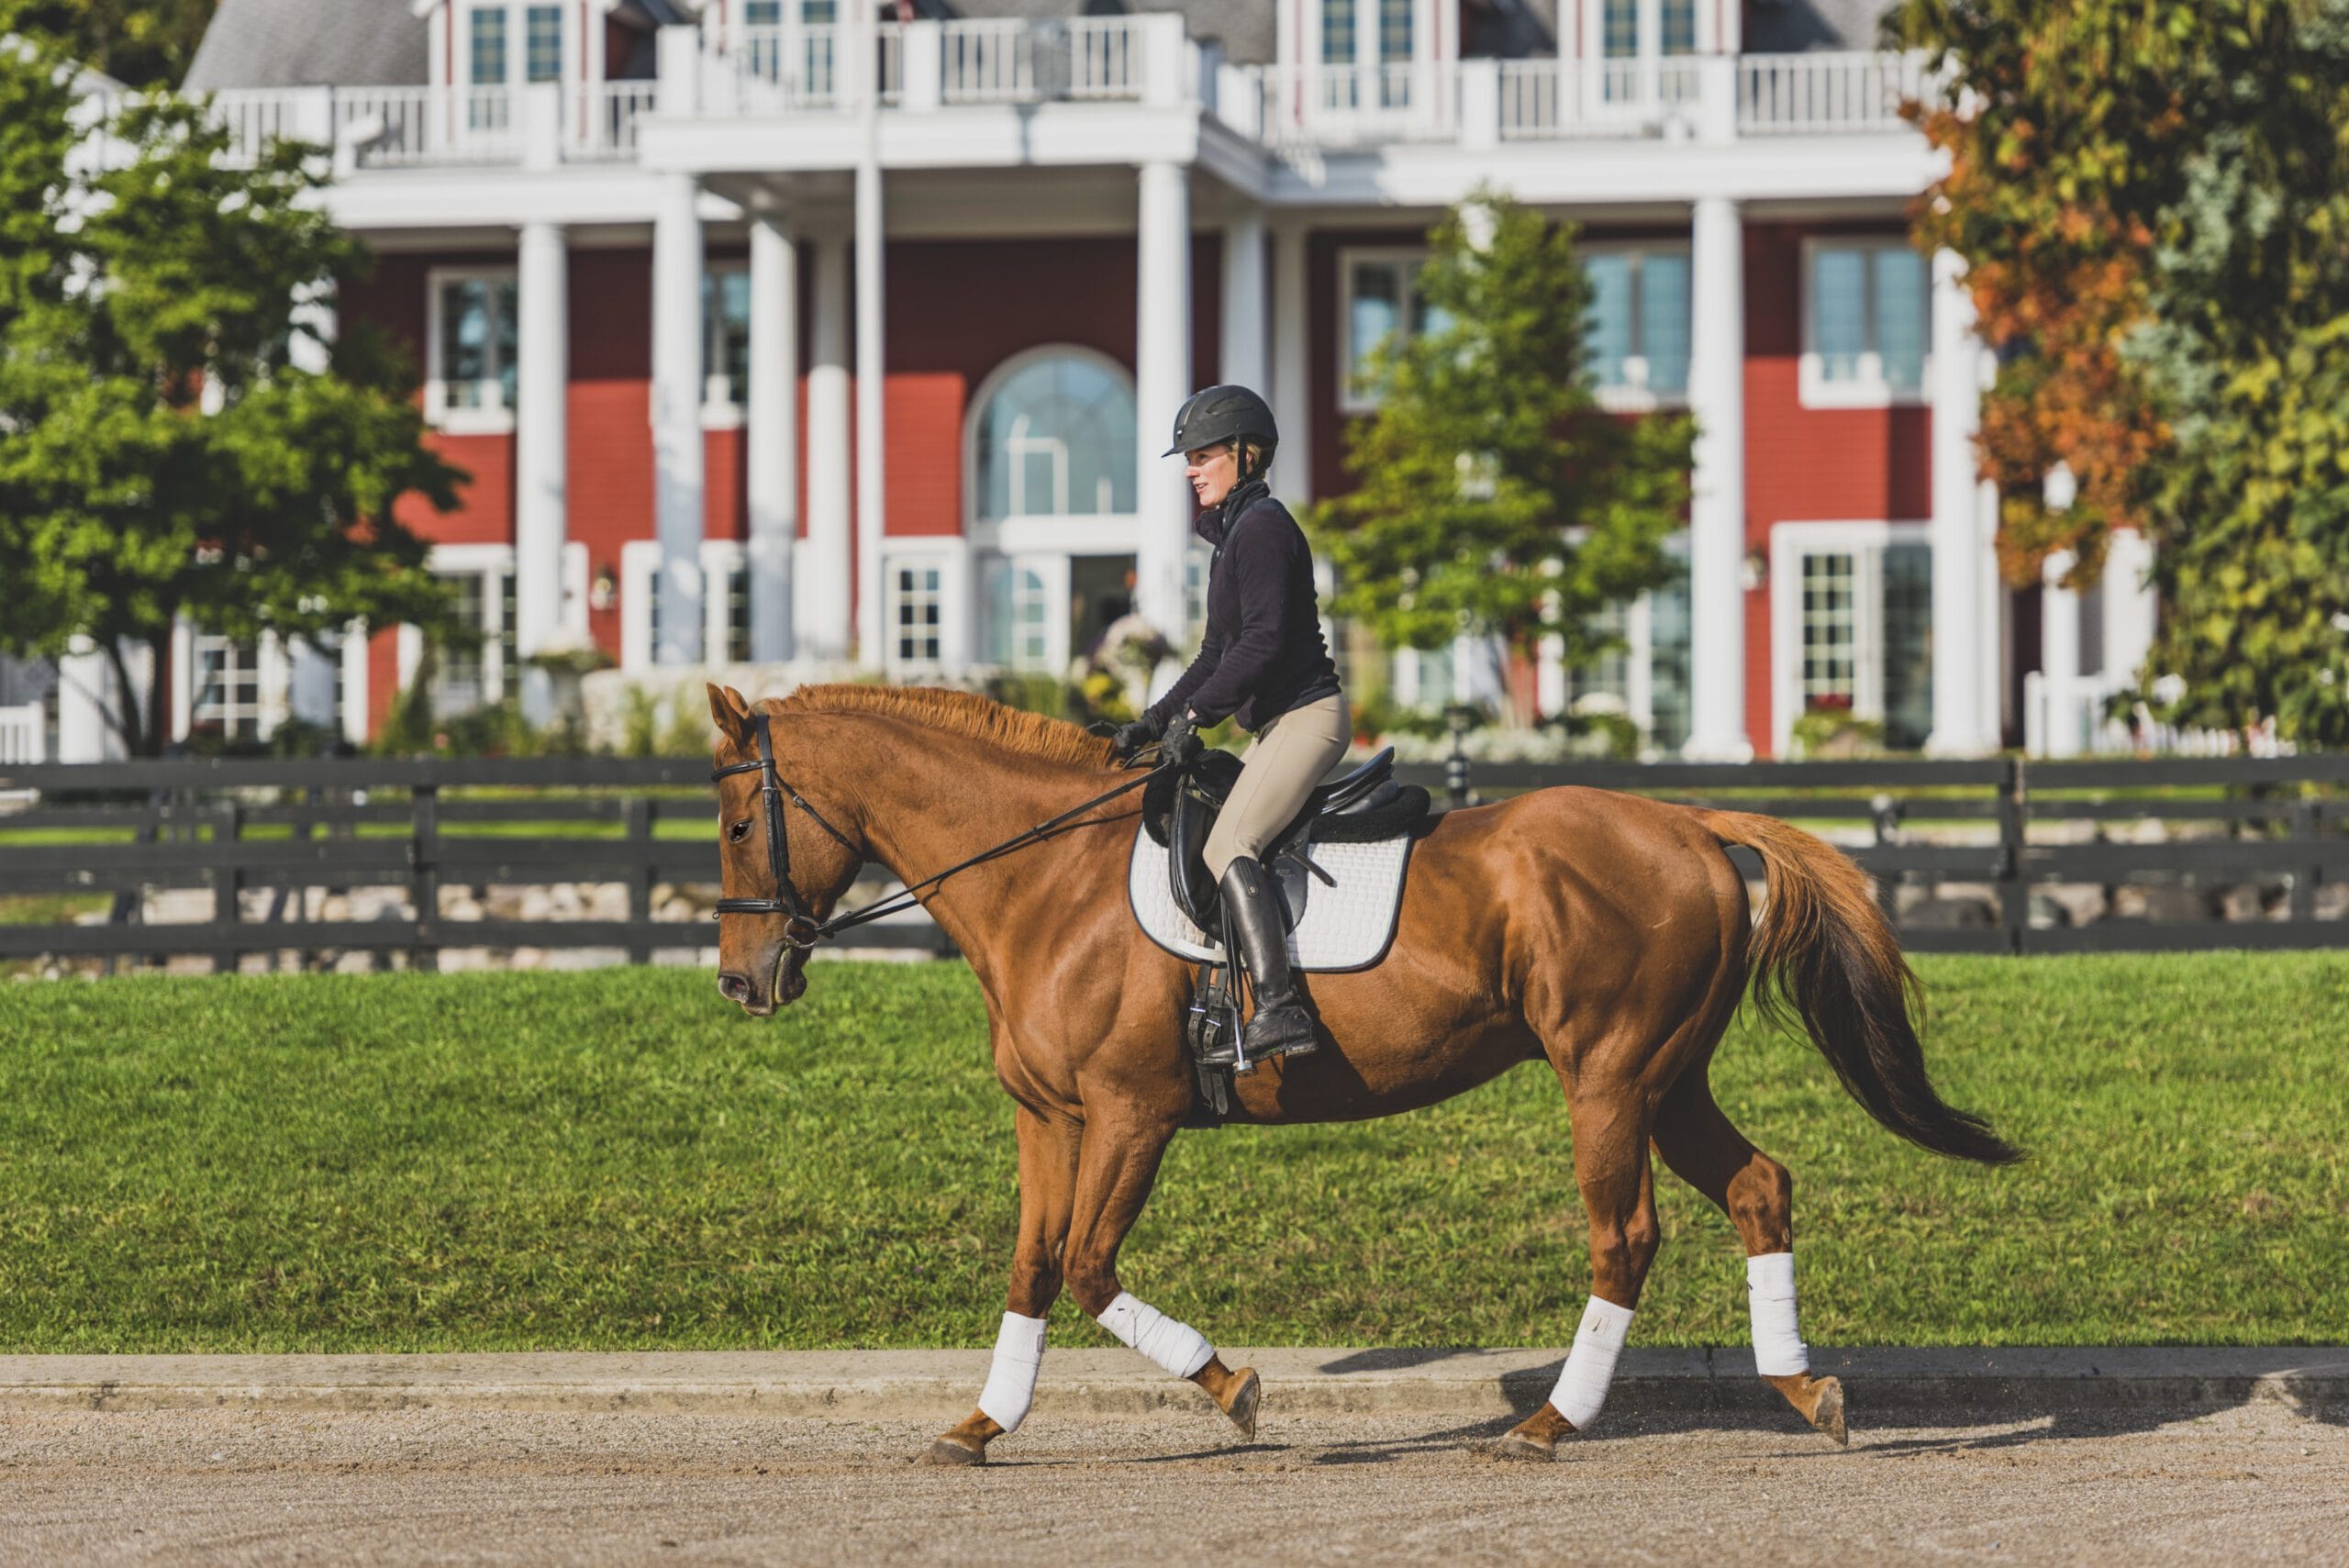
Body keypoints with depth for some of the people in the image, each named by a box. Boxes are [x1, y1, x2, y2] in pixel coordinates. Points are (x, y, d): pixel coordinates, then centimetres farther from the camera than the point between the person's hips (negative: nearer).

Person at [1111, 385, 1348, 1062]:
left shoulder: (1262, 527, -12)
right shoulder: (1234, 534, 19)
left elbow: (1263, 641, -22)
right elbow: (1219, 653, 21)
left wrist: (1196, 713, -21)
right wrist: (1155, 720, 13)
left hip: (1306, 714, -11)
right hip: (1278, 722, 11)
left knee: (1227, 847, -23)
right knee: (1208, 838, 15)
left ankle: (1280, 1007, -33)